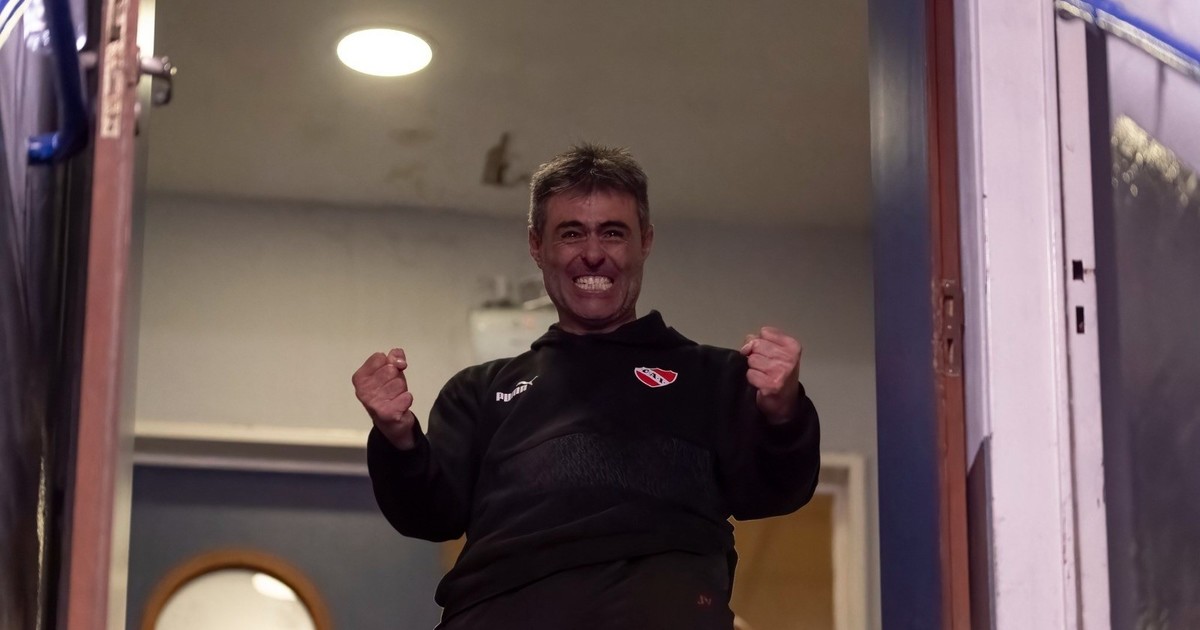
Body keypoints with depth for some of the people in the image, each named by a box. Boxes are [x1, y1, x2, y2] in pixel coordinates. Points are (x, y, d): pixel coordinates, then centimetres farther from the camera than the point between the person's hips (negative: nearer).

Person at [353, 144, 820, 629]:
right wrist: (398, 438, -1)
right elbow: (432, 515, 20)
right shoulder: (483, 388, 32)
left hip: (663, 584, -2)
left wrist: (780, 415, -9)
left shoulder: (707, 373, 27)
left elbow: (762, 492, 14)